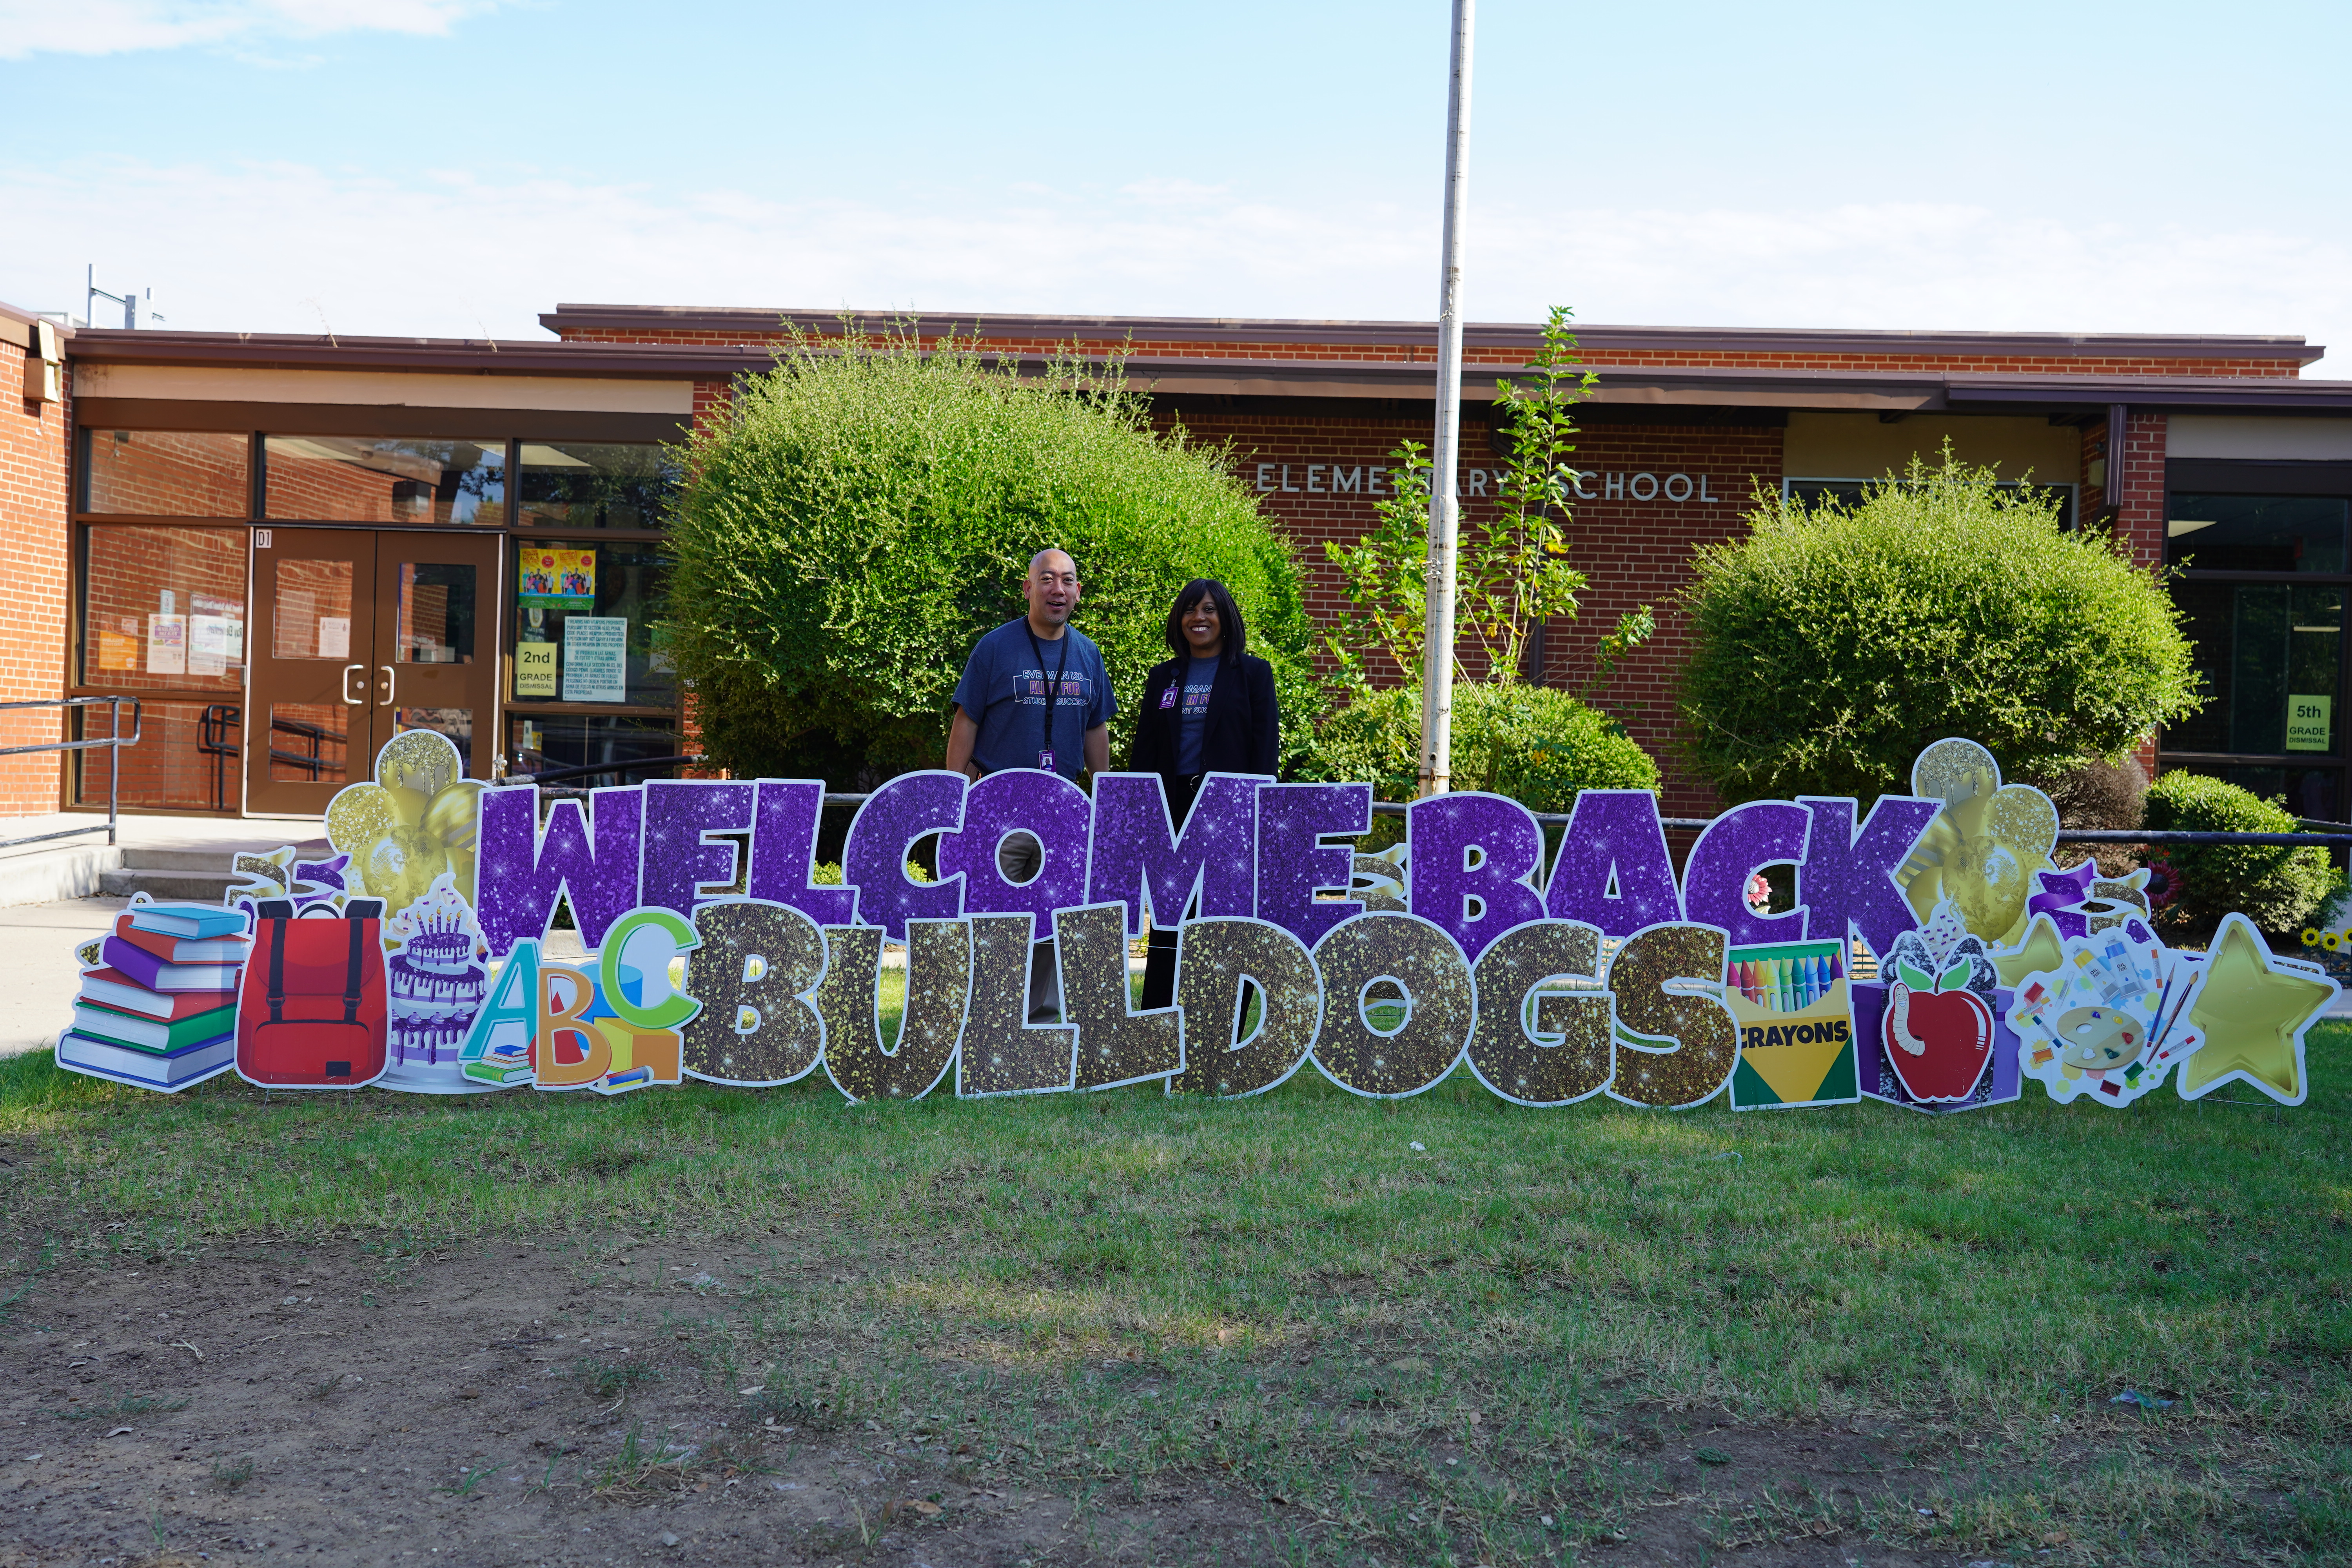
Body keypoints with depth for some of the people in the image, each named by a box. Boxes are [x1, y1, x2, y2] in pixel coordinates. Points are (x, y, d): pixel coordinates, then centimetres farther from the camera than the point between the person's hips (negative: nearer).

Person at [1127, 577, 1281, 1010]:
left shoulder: (1253, 674, 4)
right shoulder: (1162, 677, 13)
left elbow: (1266, 749, -1)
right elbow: (1144, 752, 13)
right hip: (1174, 809, 3)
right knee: (1166, 923, 4)